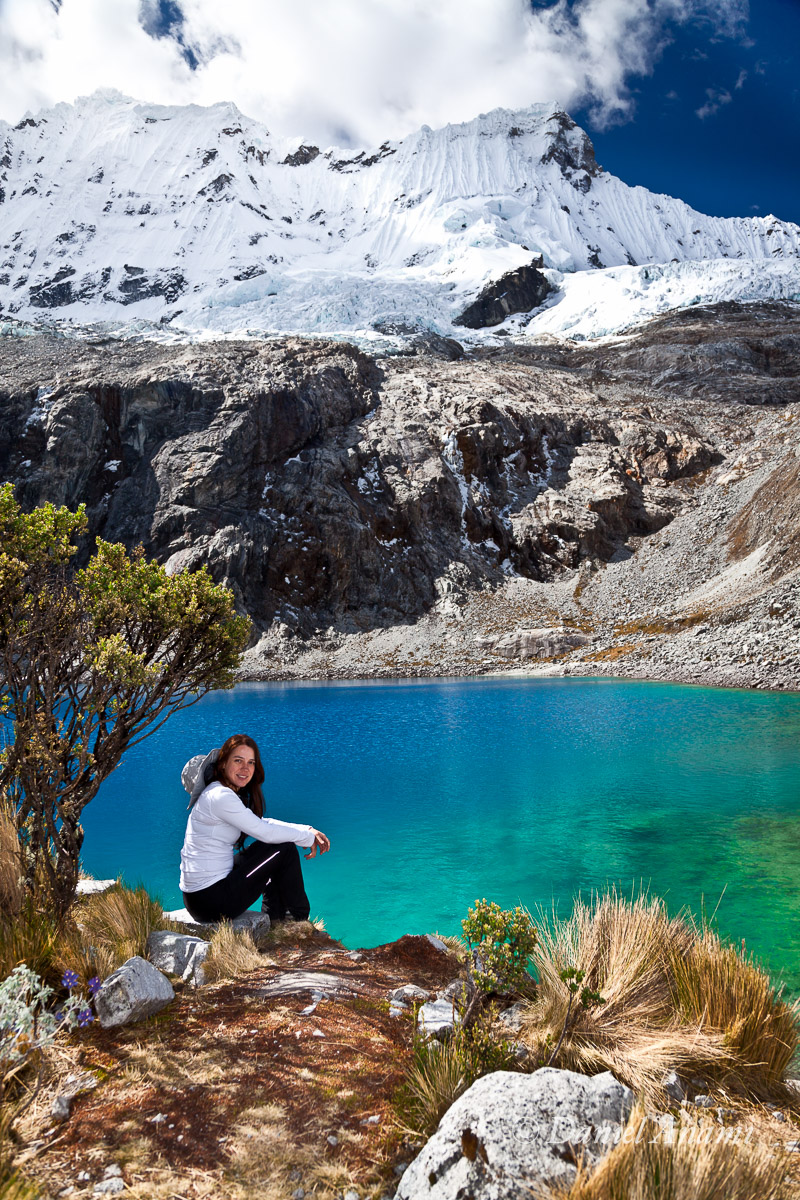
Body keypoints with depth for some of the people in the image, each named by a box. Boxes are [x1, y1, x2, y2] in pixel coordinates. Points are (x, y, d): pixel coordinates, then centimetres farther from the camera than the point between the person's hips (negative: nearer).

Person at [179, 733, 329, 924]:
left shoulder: (228, 794, 10)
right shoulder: (221, 797, -20)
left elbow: (261, 823, 15)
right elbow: (264, 832, -18)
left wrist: (308, 830, 3)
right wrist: (308, 837, -4)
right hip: (211, 900, -10)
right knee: (285, 849, -5)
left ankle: (273, 922, 25)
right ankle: (299, 921, 14)